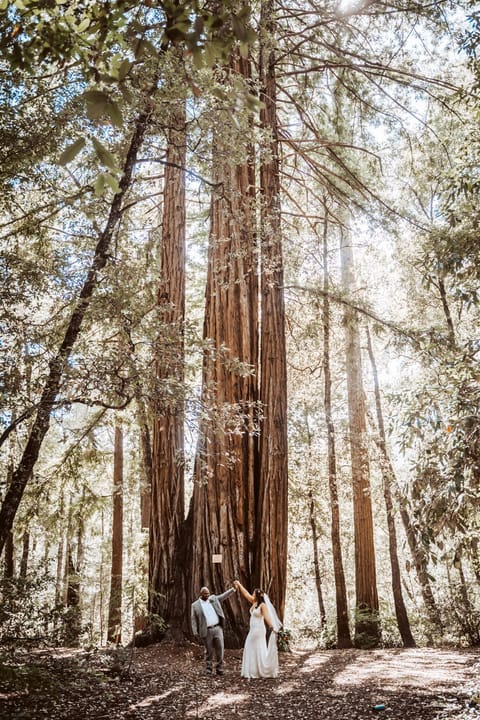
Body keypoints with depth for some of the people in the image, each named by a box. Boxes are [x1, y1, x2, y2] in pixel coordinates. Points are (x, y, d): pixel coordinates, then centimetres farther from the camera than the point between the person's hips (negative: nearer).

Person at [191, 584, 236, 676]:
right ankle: (208, 670, 17)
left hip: (217, 628, 2)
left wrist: (233, 589, -9)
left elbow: (224, 595, 5)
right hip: (206, 631, -2)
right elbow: (194, 620, 1)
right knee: (209, 651, 4)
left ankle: (219, 668, 9)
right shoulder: (195, 605, 1)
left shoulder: (213, 599, 9)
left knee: (219, 649, -1)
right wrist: (195, 632, -7)